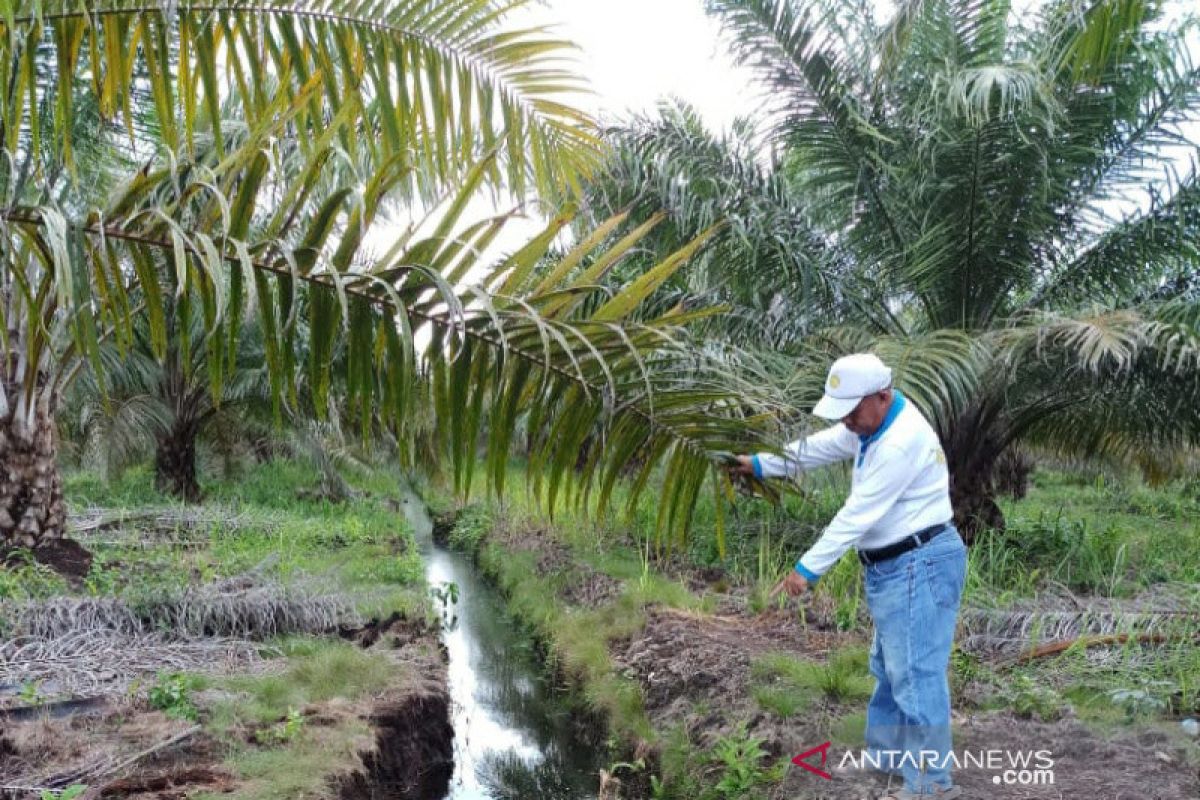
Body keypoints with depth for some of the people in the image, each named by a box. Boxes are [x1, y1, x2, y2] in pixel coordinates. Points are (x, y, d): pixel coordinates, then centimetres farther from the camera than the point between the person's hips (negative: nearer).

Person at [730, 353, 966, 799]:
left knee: (915, 675, -5)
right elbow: (819, 447, 18)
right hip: (893, 567, 11)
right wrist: (760, 465, 15)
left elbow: (858, 515, -25)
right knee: (889, 668, 21)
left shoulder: (902, 442, -26)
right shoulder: (872, 421, 7)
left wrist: (808, 568, -21)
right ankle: (887, 756, 36)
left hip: (919, 567, -11)